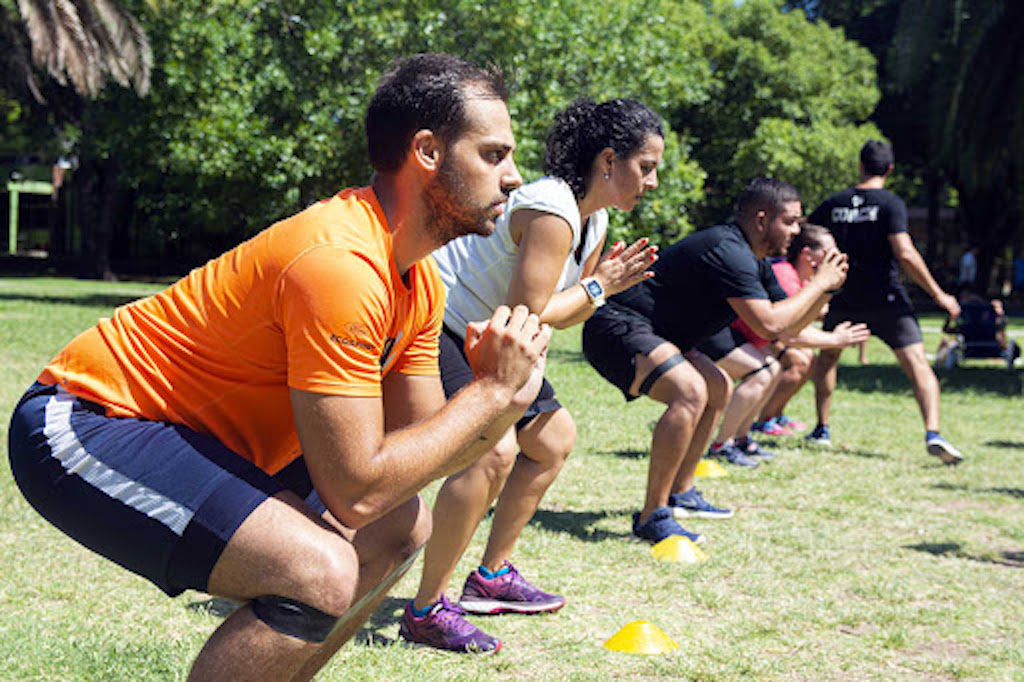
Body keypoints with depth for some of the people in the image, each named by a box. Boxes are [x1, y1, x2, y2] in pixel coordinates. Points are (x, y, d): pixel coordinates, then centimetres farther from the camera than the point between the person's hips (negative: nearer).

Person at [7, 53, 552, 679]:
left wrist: (502, 398, -16)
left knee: (402, 528, 11)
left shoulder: (420, 279, 3)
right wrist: (492, 393, -20)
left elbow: (425, 448, 3)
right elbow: (354, 490, -28)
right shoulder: (340, 264, -28)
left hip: (207, 434, 10)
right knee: (323, 573, -28)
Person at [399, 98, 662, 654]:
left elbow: (563, 316, 11)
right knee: (494, 449, -27)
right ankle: (426, 611, -17)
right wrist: (596, 287, -15)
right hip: (432, 325, -11)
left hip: (480, 340, 11)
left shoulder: (595, 221, 7)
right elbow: (528, 317, -26)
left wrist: (608, 283, -7)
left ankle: (492, 578, 27)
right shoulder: (552, 211, -25)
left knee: (553, 438, 17)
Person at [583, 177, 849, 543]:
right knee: (691, 391, -30)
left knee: (718, 389, 22)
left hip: (647, 330, 12)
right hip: (615, 326, -12)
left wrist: (824, 289, 6)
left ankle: (681, 494, 27)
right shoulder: (728, 251, -19)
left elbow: (787, 329, 20)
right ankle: (652, 517, -24)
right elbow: (768, 324, -27)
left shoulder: (744, 257, 15)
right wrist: (819, 283, -14)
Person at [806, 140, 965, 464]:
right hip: (886, 299, -4)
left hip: (843, 300, 4)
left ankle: (822, 429, 27)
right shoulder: (890, 203, -7)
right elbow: (905, 255, -16)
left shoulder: (833, 204, 5)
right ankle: (933, 433, -26)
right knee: (917, 364, -7)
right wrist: (938, 295, -10)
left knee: (828, 355, 26)